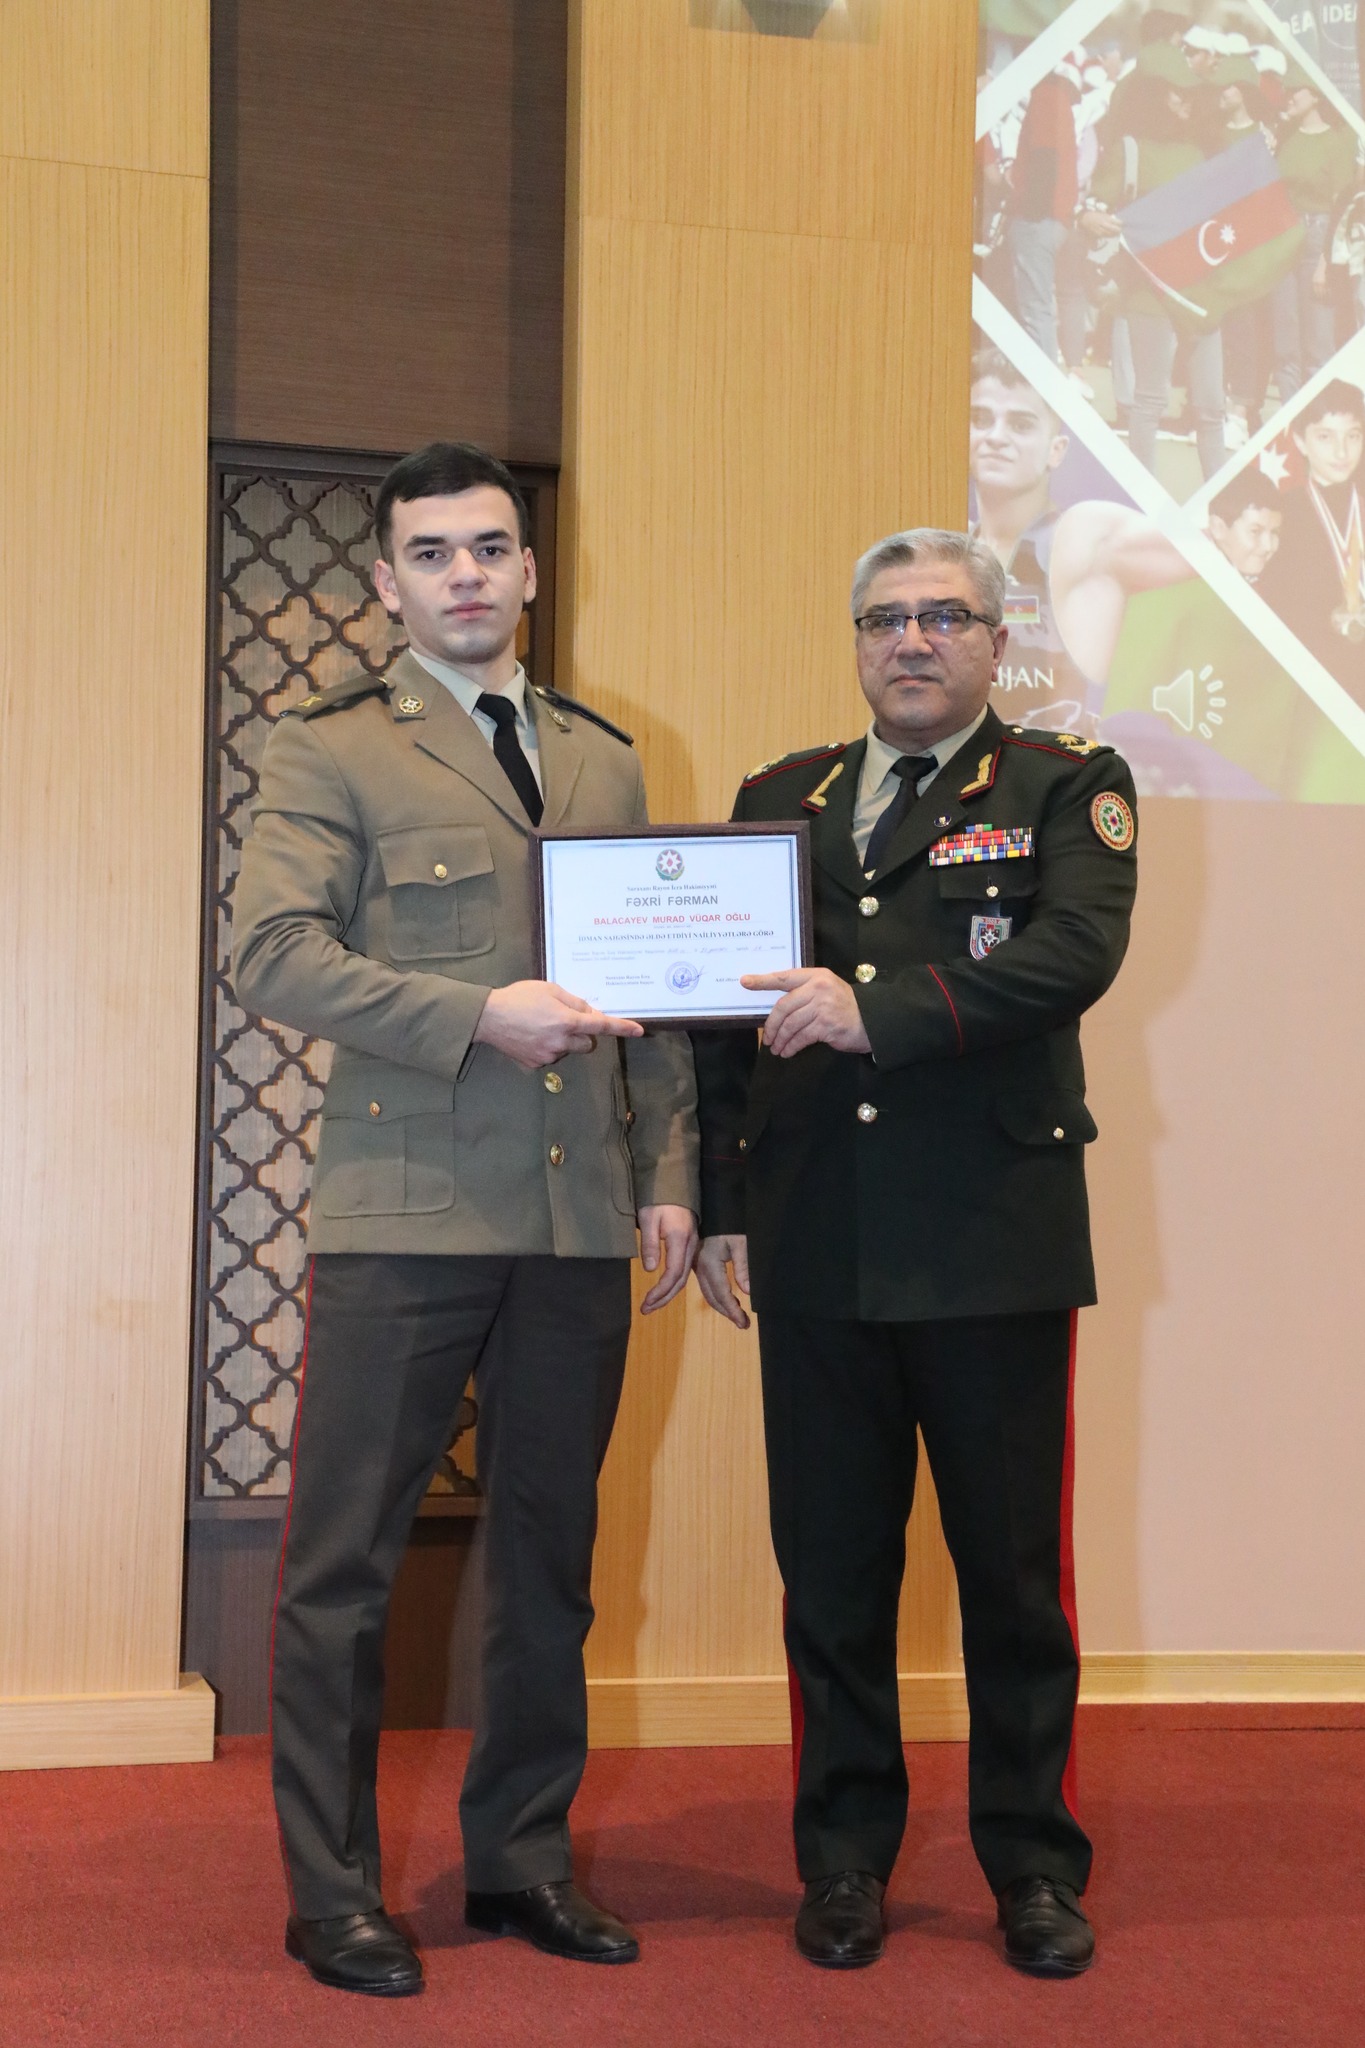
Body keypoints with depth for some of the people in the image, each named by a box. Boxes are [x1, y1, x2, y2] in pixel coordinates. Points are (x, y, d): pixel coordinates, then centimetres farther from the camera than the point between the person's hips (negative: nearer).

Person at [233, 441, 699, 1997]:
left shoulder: (605, 760, 17)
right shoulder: (331, 748, 2)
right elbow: (271, 954, -10)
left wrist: (670, 1177, 8)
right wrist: (479, 1015, -18)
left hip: (579, 1223, 5)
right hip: (404, 1216, -5)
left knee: (549, 1555, 11)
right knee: (342, 1563, 0)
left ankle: (521, 1863, 24)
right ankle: (332, 1896, 12)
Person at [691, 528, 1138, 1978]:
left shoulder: (1064, 786, 5)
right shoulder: (779, 798, 15)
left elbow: (1073, 954, -14)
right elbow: (724, 1010, 13)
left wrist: (876, 1011, -22)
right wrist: (717, 1203, 7)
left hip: (995, 1247, -3)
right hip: (818, 1251, 3)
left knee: (1013, 1565, 5)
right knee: (830, 1566, 8)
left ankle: (1033, 1861, 19)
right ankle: (845, 1856, 22)